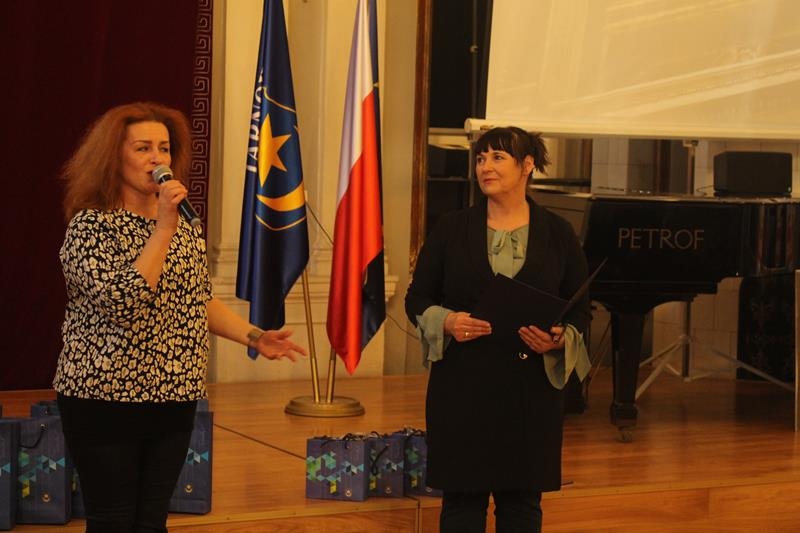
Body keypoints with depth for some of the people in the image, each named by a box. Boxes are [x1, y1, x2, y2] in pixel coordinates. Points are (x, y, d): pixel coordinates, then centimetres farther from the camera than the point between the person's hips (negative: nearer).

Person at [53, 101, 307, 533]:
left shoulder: (184, 224, 10)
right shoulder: (90, 225, -11)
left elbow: (201, 300, 19)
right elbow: (122, 303, -24)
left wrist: (253, 337, 6)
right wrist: (164, 229, -23)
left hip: (174, 399, 6)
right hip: (105, 400, -6)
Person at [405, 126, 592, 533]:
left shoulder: (557, 234, 3)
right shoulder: (451, 229, 3)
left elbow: (581, 308, 6)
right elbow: (417, 299, 6)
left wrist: (559, 340, -15)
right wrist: (446, 322, -15)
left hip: (532, 387, 0)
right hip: (463, 384, 0)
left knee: (523, 498, 6)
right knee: (462, 496, 3)